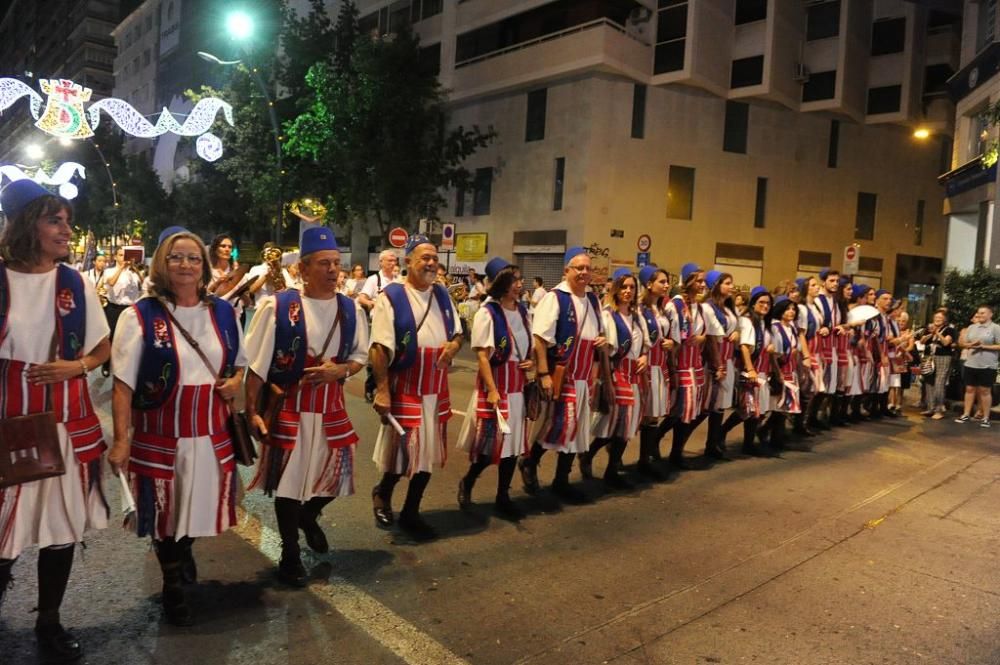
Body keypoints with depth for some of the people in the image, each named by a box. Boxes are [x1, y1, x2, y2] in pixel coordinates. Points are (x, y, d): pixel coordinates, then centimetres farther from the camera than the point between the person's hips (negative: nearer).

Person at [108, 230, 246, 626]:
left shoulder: (223, 312, 4)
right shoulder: (140, 316, -10)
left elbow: (239, 363, 16)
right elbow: (123, 385, -11)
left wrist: (236, 381, -6)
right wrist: (121, 440, -15)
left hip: (212, 433, 4)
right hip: (160, 437, -4)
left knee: (202, 505, 17)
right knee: (166, 511, 10)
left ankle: (185, 551, 51)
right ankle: (173, 587, 34)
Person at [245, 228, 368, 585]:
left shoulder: (350, 310, -1)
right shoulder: (278, 306, -13)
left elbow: (360, 356, 8)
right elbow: (257, 363, -10)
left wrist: (340, 370, -13)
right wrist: (253, 410, -11)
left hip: (331, 406, 4)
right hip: (288, 406, -4)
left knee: (333, 474, 15)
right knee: (288, 480, 8)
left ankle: (308, 518, 49)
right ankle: (290, 554, 28)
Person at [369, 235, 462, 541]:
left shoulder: (442, 295, 9)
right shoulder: (391, 297, -11)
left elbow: (458, 333, 18)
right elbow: (379, 348, -16)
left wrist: (454, 345, -6)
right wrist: (382, 390, -21)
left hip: (437, 389, 6)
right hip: (405, 389, -6)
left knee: (428, 452, 12)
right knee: (405, 452, -2)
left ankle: (411, 513, 28)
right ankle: (382, 493, 30)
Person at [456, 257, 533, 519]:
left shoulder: (522, 312, 8)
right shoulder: (488, 313, -12)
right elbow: (482, 355, -15)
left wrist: (532, 362, 0)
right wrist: (492, 390, -21)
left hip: (518, 386, 7)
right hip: (495, 385, -6)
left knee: (513, 441, 10)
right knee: (492, 442, 0)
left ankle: (503, 497, 22)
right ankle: (467, 482, 27)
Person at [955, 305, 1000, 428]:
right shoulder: (972, 327, 10)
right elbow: (962, 343, 10)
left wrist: (984, 346, -16)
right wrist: (971, 345, -10)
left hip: (987, 366, -4)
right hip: (970, 364, 4)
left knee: (985, 391, 3)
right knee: (970, 389, 9)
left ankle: (986, 418, 11)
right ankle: (966, 415, 16)